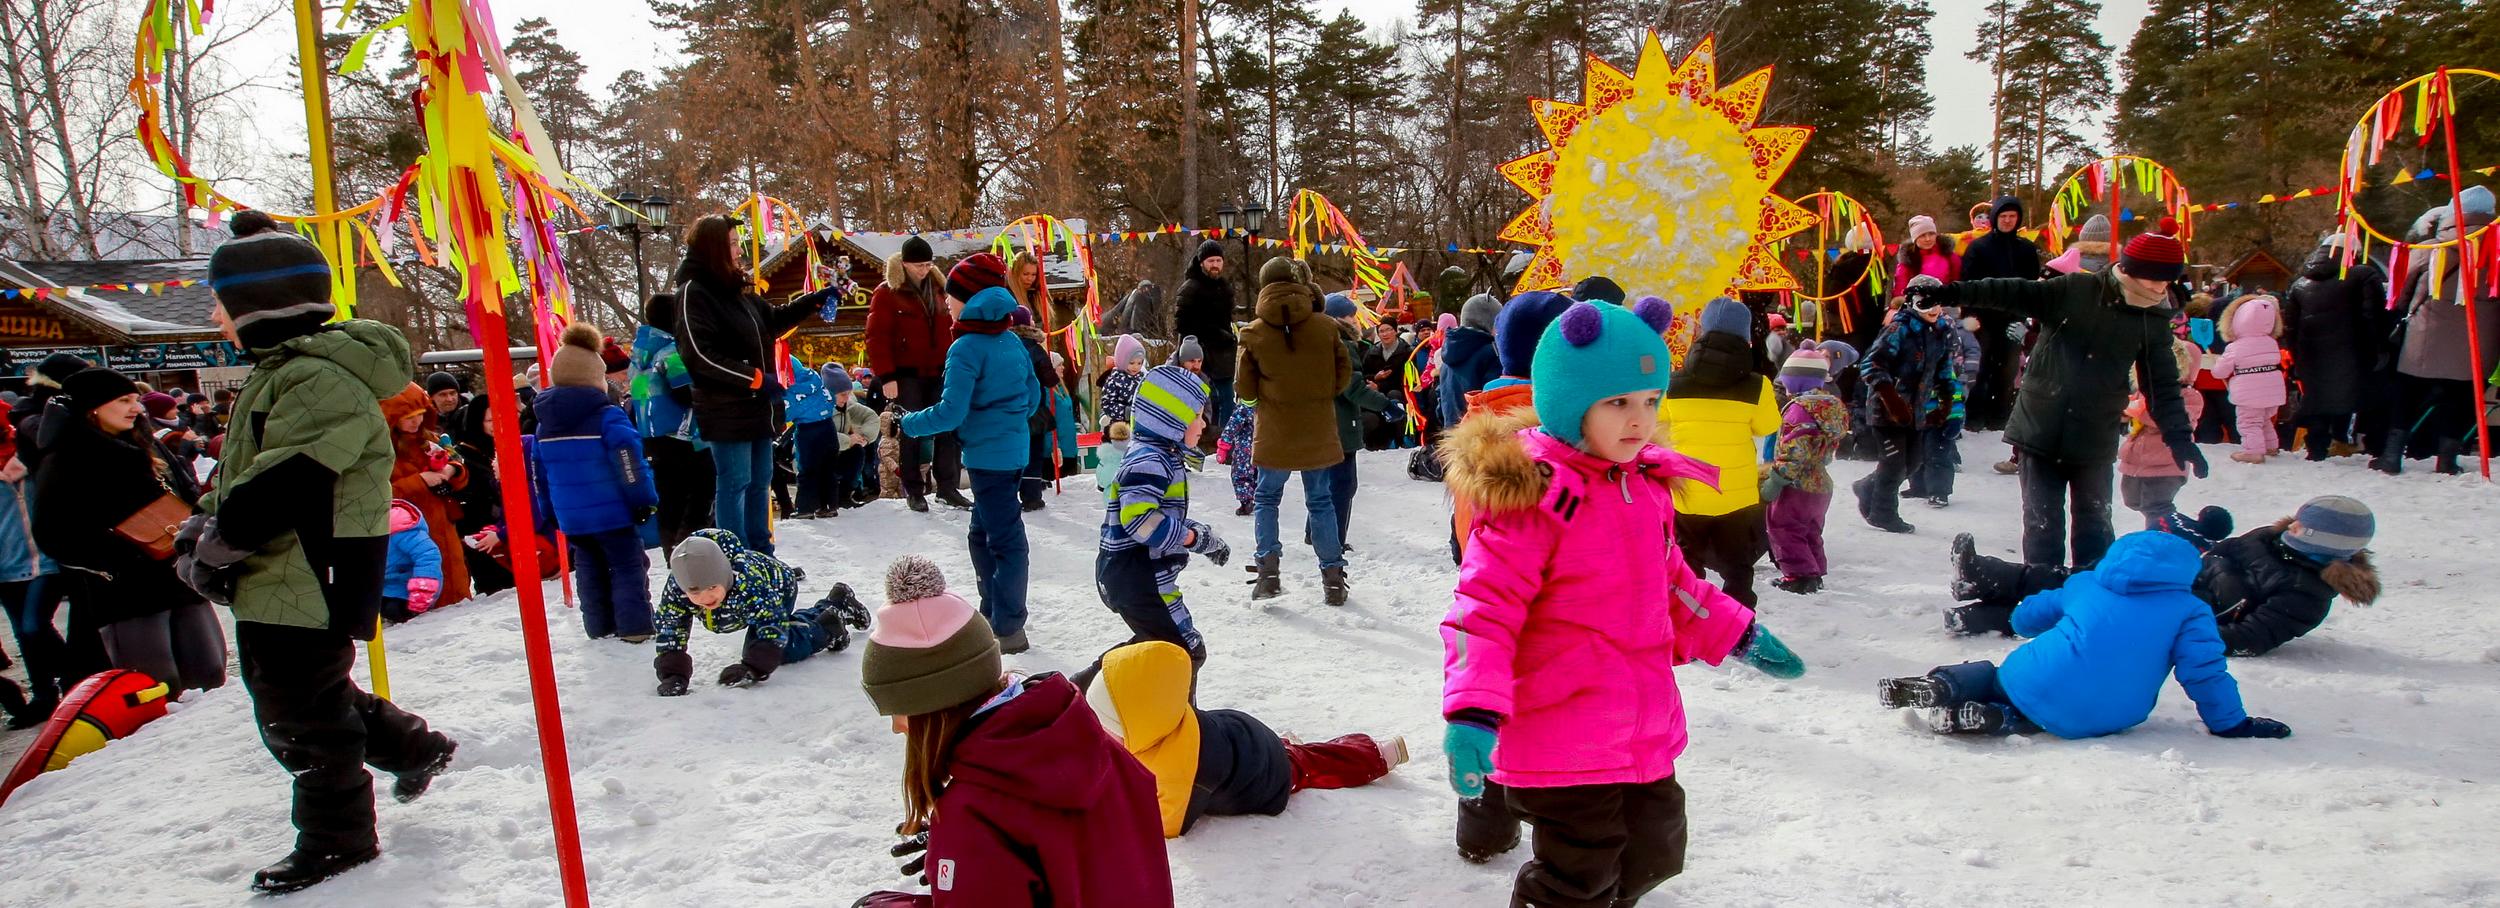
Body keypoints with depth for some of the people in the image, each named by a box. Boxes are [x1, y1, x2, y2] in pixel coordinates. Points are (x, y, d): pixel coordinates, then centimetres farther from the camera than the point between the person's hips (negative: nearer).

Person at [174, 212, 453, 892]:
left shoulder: (317, 378, -21)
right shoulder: (285, 371, 14)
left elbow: (280, 487, -26)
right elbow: (239, 474, 19)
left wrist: (214, 546, -14)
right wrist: (201, 530, 5)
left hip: (304, 586, -10)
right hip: (277, 585, 10)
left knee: (301, 716, 2)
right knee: (317, 698, 23)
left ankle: (336, 841, 17)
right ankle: (414, 747, 37)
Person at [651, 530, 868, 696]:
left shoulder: (747, 583, -50)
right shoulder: (676, 591, -36)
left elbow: (773, 626, -48)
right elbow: (669, 631, -28)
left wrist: (753, 669, -56)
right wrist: (673, 674, -41)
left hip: (778, 588, -6)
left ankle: (829, 625, 2)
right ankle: (834, 606, 49)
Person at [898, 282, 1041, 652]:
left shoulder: (966, 348, -16)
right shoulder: (1012, 341, 8)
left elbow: (950, 412, -19)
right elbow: (1033, 395, 15)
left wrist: (910, 423, -4)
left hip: (988, 454, -9)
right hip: (1014, 448, 9)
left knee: (1004, 539, -3)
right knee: (982, 534, 20)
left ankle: (1008, 629, 4)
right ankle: (991, 613, 30)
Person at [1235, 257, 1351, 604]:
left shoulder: (1254, 333, -7)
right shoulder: (1324, 327, -5)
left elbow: (1244, 389, -2)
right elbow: (1344, 374, 3)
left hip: (1274, 434, -1)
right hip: (1318, 432, 1)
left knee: (1266, 499, 15)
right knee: (1320, 501, 12)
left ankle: (1267, 570, 3)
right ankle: (1333, 577, 13)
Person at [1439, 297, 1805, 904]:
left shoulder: (1645, 486, 7)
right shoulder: (1530, 494, -19)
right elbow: (1484, 606, -21)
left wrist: (1739, 635, 23)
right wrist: (1471, 713, -30)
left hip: (1646, 736, 8)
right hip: (1562, 742, -8)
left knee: (1655, 852, 24)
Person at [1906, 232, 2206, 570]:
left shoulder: (2154, 321, 2)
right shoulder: (2074, 290, -7)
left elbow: (2163, 385, 5)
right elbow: (2013, 294, -12)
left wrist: (2179, 436, -2)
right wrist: (1950, 292, -23)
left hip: (2095, 441, 2)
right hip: (2041, 429, -2)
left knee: (2094, 523, 11)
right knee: (2042, 521, 3)